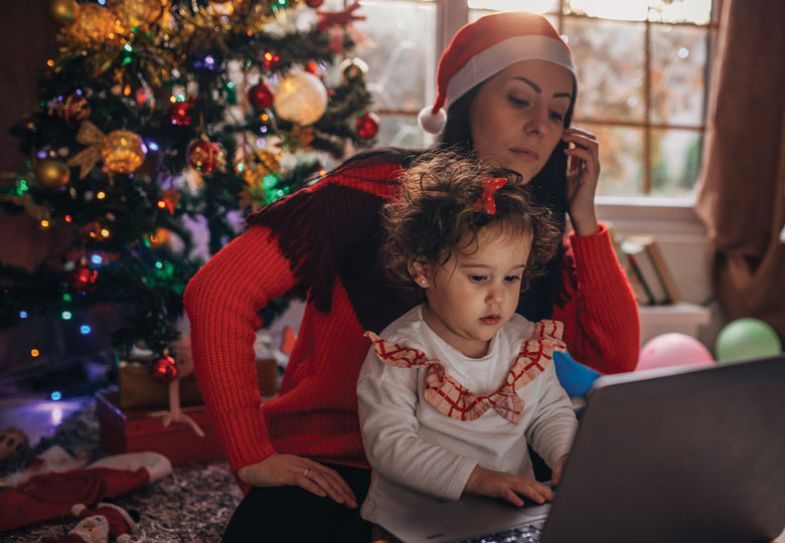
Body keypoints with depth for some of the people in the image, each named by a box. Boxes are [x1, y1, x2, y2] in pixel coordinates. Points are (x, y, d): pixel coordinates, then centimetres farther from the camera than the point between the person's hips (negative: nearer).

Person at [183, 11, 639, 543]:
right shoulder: (380, 190, -15)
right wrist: (253, 456, -19)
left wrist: (583, 217, -10)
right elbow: (219, 290, -19)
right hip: (329, 472, -5)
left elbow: (616, 362, -4)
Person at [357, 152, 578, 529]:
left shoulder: (526, 342, 5)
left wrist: (565, 454, -6)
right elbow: (388, 442, -18)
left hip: (512, 516, 4)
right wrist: (476, 479, -25)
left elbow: (550, 412, 14)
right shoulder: (398, 354, -11)